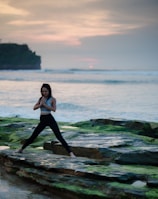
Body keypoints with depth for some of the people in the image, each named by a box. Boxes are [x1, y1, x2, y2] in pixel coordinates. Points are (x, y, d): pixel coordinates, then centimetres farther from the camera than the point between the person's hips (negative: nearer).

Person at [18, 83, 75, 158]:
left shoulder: (52, 99, -3)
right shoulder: (41, 99, 11)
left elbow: (54, 109, -16)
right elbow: (34, 108, 5)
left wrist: (44, 104, -18)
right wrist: (40, 104, -12)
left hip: (50, 119, -5)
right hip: (42, 120, 5)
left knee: (59, 136, -12)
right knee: (33, 136, 13)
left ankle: (70, 153, -14)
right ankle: (22, 148, 29)